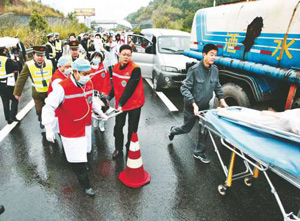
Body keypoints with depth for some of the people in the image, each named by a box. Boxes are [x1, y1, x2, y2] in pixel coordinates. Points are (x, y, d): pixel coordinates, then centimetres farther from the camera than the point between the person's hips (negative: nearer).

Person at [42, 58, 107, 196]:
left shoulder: (89, 84, -3)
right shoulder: (62, 87, -25)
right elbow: (49, 107, -23)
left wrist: (100, 113, 22)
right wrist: (48, 129, -28)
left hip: (86, 127, 7)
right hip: (71, 131, -6)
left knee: (84, 152, 26)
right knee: (77, 158, 3)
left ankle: (82, 165, 56)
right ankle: (85, 185, 21)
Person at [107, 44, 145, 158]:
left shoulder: (135, 69, -21)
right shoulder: (116, 67, -1)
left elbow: (130, 89, -25)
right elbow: (115, 85, 8)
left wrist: (121, 103, -27)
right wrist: (109, 97, -1)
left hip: (134, 103, -5)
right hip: (120, 103, 5)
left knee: (132, 129, 9)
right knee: (118, 126, 13)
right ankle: (118, 149, 34)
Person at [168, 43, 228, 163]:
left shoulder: (214, 69, -4)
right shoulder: (194, 69, -21)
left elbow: (217, 86, 11)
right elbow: (184, 88, -22)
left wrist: (222, 99, 0)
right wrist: (194, 104, -28)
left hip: (205, 106, 5)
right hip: (191, 106, -5)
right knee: (187, 128, 13)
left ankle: (199, 152, 27)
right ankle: (173, 130, 46)